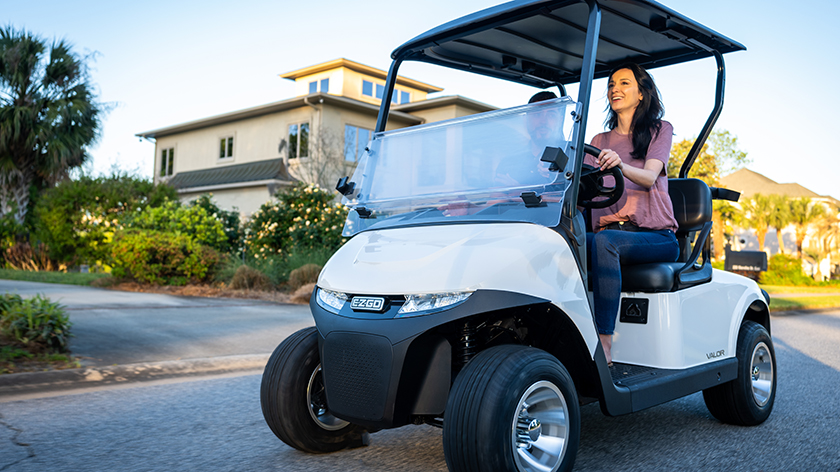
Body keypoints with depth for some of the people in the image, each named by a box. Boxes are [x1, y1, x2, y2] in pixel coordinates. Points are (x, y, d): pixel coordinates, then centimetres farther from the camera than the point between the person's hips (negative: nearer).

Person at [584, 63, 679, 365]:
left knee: (604, 241, -36)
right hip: (608, 229, 4)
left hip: (656, 235, -3)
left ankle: (604, 344, -39)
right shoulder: (599, 141, 21)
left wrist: (620, 165, -33)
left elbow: (649, 177, -11)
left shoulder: (659, 130, 9)